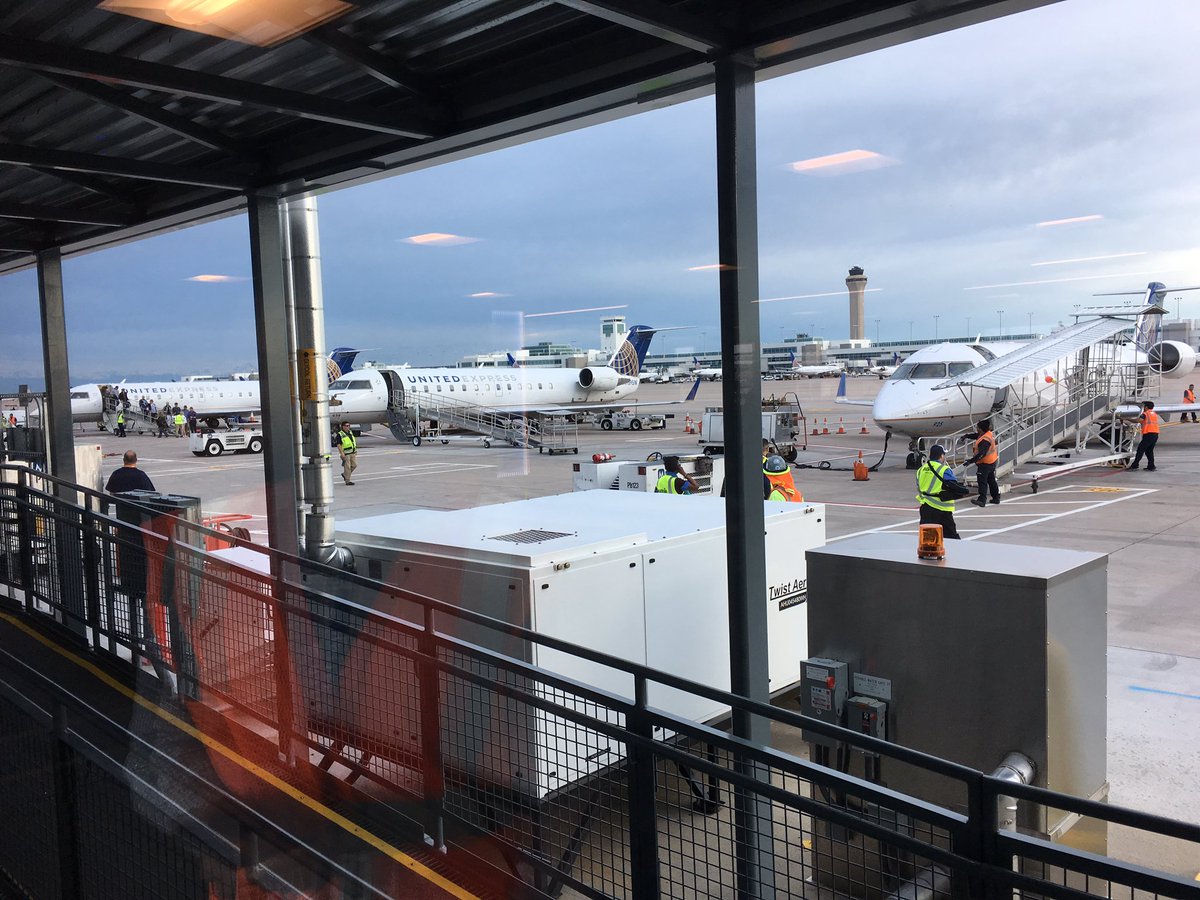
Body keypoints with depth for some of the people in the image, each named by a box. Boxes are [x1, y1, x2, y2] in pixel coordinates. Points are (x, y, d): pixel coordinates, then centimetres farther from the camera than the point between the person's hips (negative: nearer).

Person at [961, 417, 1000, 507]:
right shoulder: (990, 433, 3)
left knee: (982, 481, -11)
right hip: (992, 462, 10)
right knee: (991, 480, 20)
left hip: (985, 464, -10)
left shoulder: (985, 440, -27)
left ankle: (982, 500, -15)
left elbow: (981, 454, -34)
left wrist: (971, 461, -37)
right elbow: (977, 436, 23)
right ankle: (996, 498, 29)